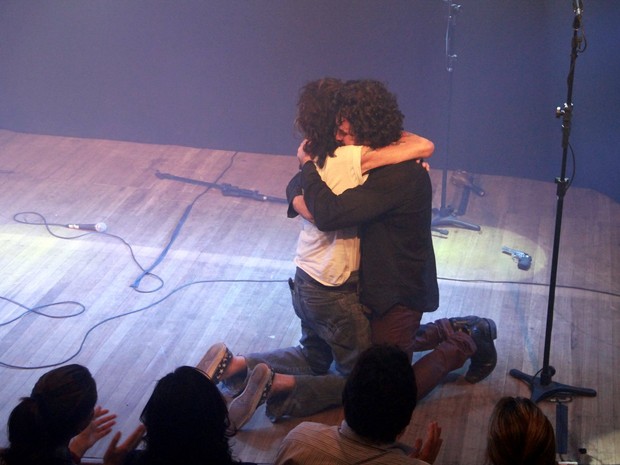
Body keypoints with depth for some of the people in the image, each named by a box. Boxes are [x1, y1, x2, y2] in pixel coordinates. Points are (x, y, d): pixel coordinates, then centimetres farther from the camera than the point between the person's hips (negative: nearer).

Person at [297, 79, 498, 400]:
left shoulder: (399, 175, -31)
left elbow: (329, 214, -36)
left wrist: (307, 165, -21)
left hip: (398, 294, -10)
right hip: (381, 282, 10)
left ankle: (464, 344, 9)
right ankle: (457, 330, 29)